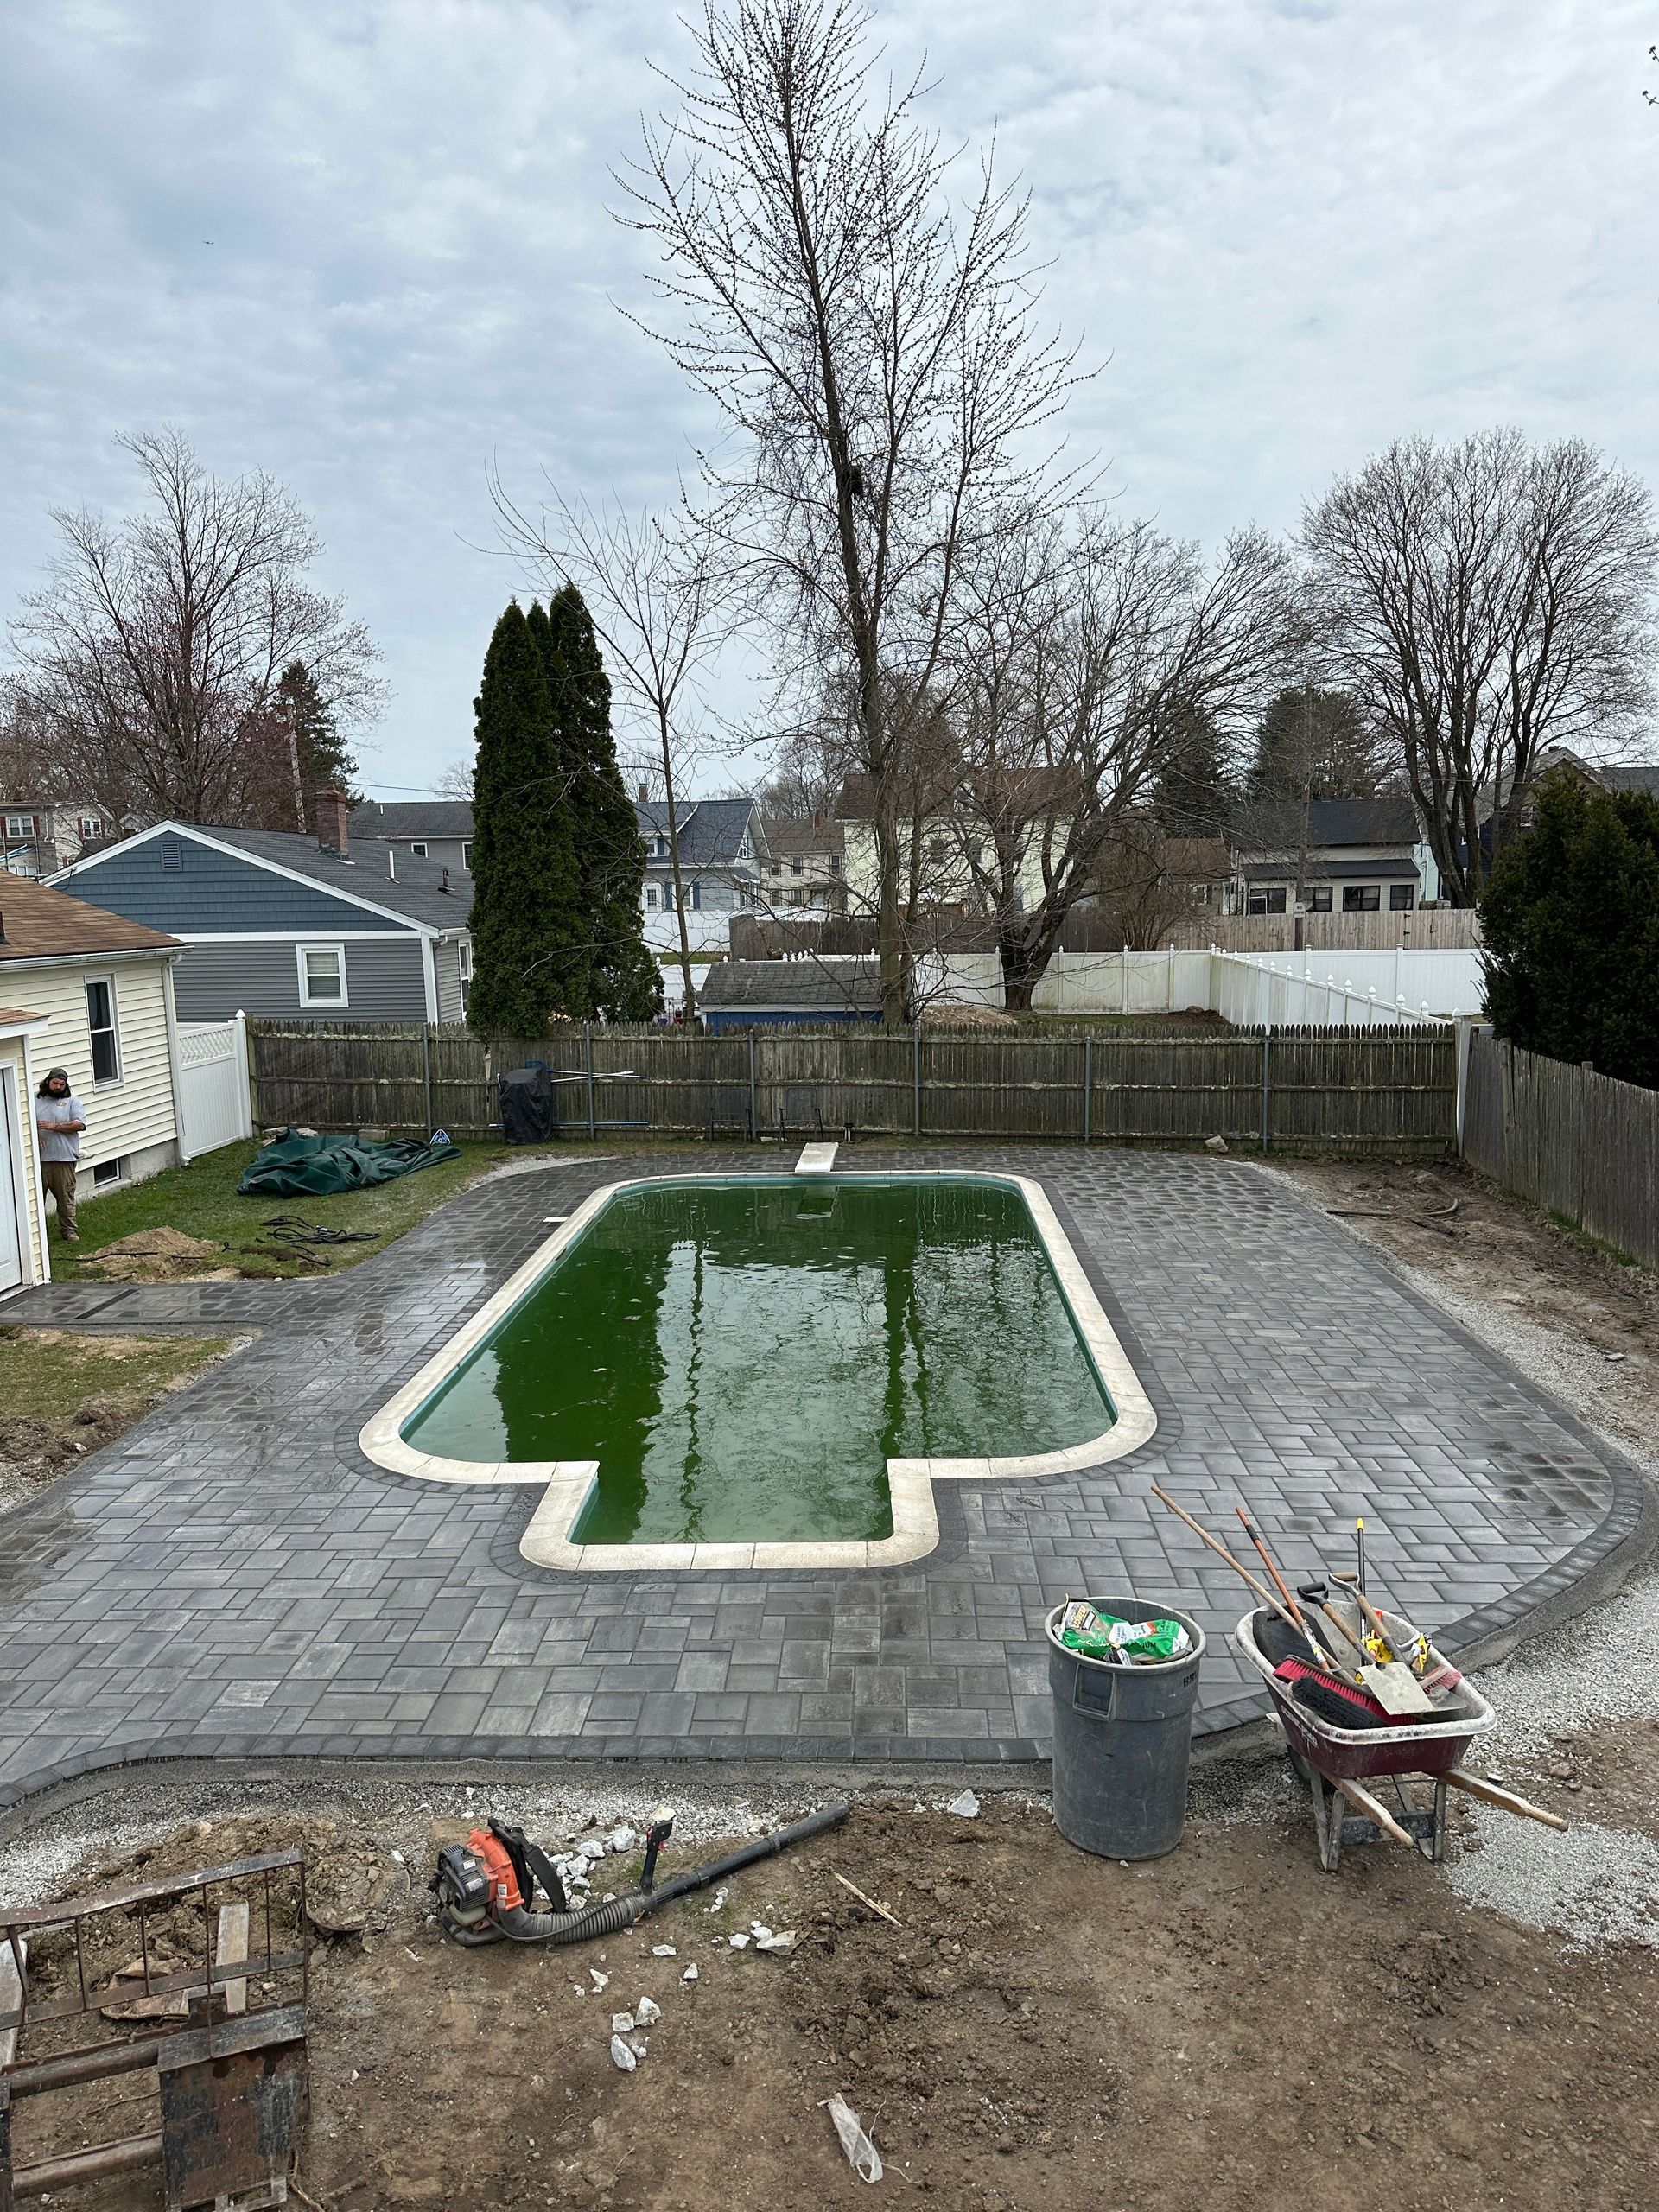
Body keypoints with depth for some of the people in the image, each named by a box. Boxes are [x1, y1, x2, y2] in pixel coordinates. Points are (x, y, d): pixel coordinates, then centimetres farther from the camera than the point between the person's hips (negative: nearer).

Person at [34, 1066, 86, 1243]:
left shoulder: (71, 1101, 5)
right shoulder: (34, 1100, 11)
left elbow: (80, 1124, -7)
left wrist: (53, 1126, -14)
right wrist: (34, 1136, -10)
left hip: (64, 1158, -2)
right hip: (38, 1158, 2)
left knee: (66, 1197, 2)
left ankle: (69, 1231, 9)